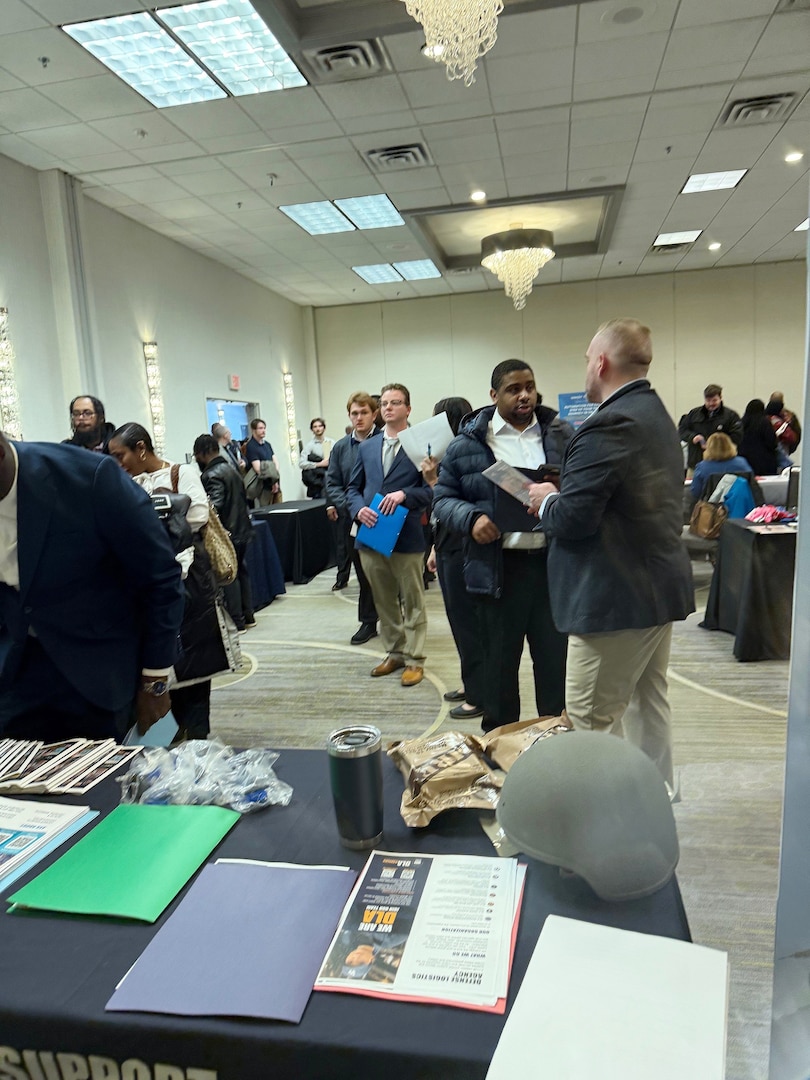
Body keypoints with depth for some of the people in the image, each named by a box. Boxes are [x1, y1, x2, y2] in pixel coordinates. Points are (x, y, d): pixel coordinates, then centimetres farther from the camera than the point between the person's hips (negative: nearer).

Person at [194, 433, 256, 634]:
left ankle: (237, 622, 3)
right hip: (241, 530, 9)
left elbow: (214, 506, -26)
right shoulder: (231, 469, 13)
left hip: (226, 534, -9)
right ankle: (248, 617, 24)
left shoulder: (212, 475, -15)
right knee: (241, 571, 17)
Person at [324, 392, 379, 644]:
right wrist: (351, 506, -11)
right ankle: (368, 622, 24)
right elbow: (332, 483, 5)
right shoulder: (341, 447, 7)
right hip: (353, 520, 4)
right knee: (364, 574, 13)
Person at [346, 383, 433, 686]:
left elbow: (431, 489, -7)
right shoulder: (367, 447, 13)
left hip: (407, 536, -5)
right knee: (383, 601, 15)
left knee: (412, 602, 6)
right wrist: (359, 509, -5)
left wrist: (404, 494, -23)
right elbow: (353, 487, 15)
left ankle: (414, 659, 17)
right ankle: (394, 653, 30)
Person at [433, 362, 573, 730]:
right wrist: (471, 519, -15)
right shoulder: (468, 442, 0)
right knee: (499, 659, 11)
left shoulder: (562, 434, 6)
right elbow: (444, 497, 5)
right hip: (499, 568, -1)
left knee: (556, 656, 12)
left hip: (555, 563, 2)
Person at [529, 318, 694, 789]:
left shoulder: (609, 425, -21)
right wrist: (565, 494, 12)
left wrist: (547, 499, -4)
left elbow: (572, 520, -25)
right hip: (659, 585, 11)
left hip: (618, 594, -11)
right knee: (649, 699, 21)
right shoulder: (658, 417, 11)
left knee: (592, 720, 2)